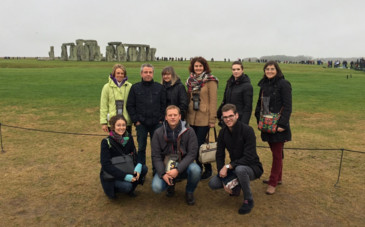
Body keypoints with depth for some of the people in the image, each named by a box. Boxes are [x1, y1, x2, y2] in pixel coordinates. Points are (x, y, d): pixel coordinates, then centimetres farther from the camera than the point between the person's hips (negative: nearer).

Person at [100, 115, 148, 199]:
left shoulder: (129, 137, -5)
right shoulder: (106, 142, -19)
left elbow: (134, 155, 0)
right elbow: (106, 165, -23)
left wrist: (138, 166, -23)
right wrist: (125, 176, -31)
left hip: (126, 169, 5)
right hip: (110, 174, -5)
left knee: (144, 168, -18)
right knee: (126, 186, -31)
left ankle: (130, 189, 4)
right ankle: (113, 189, 3)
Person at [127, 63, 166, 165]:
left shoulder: (160, 87, 4)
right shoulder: (135, 88, 2)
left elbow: (164, 105, 6)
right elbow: (130, 106, 3)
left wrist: (161, 119, -2)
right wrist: (136, 120, -5)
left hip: (156, 124, 1)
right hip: (141, 124, 0)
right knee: (141, 148, 8)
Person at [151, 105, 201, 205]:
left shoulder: (189, 131, -8)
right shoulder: (158, 133, -4)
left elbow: (192, 154, -13)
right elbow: (156, 156, -4)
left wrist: (178, 170, -24)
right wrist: (163, 173, -19)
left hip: (183, 165, 0)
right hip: (165, 165, 1)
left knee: (195, 170, -33)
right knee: (156, 187, -24)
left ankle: (189, 192, 1)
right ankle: (171, 184, 15)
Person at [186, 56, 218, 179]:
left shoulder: (210, 81, -6)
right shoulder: (191, 80, 12)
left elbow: (213, 101, -9)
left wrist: (212, 119, -13)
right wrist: (186, 115, 13)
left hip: (204, 118, -5)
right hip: (191, 118, 6)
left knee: (200, 145, -4)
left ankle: (208, 169, 16)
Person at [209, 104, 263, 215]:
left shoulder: (247, 130, -21)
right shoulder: (223, 132, -3)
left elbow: (249, 157, -26)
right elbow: (219, 155, -2)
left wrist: (228, 166, -29)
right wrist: (223, 179, -11)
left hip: (252, 167, -5)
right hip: (234, 167, 5)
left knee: (240, 169, -39)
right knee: (213, 183, -12)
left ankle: (248, 200, -12)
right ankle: (236, 186, 18)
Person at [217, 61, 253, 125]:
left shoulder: (247, 86, -9)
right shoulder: (229, 83, 10)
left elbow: (248, 108, -12)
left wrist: (244, 124, -19)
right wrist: (218, 115, 17)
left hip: (239, 119, -6)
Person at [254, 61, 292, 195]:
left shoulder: (283, 84, -10)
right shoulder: (264, 85, 11)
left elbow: (287, 106, -14)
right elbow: (259, 103, 18)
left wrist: (282, 124, -19)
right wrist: (259, 120, 11)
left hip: (278, 125, -7)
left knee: (277, 153, 1)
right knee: (275, 151, 16)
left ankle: (273, 183, 10)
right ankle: (278, 178, 30)